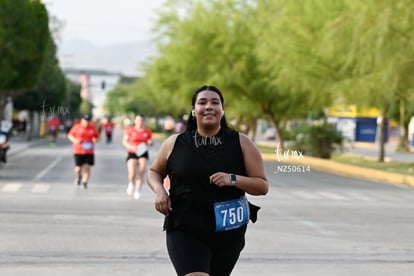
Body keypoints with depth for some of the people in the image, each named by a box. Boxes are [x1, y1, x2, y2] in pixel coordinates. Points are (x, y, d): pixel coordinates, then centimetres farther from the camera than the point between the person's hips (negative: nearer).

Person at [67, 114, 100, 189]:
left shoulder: (92, 127, 2)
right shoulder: (77, 126, -4)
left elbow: (97, 137, 13)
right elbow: (70, 135, 6)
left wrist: (95, 140, -10)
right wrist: (75, 140, -13)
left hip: (89, 151, 2)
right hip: (78, 151, -2)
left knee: (87, 167, -7)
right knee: (78, 168, -2)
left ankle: (85, 182, 5)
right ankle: (78, 177, 32)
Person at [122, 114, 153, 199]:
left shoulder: (148, 131, 4)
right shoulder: (130, 130, -2)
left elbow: (151, 142, 15)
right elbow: (124, 141, 1)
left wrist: (149, 143, -9)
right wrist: (131, 146, -16)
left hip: (143, 154, 2)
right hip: (132, 154, -2)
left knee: (142, 171, -14)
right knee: (132, 173, -17)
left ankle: (137, 190, -2)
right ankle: (131, 184, 16)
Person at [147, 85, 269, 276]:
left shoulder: (241, 143, 0)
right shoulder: (175, 144, 1)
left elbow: (262, 186, -1)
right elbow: (154, 172, 18)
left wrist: (233, 179, -18)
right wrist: (159, 190, -4)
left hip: (227, 232, 2)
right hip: (184, 231, -2)